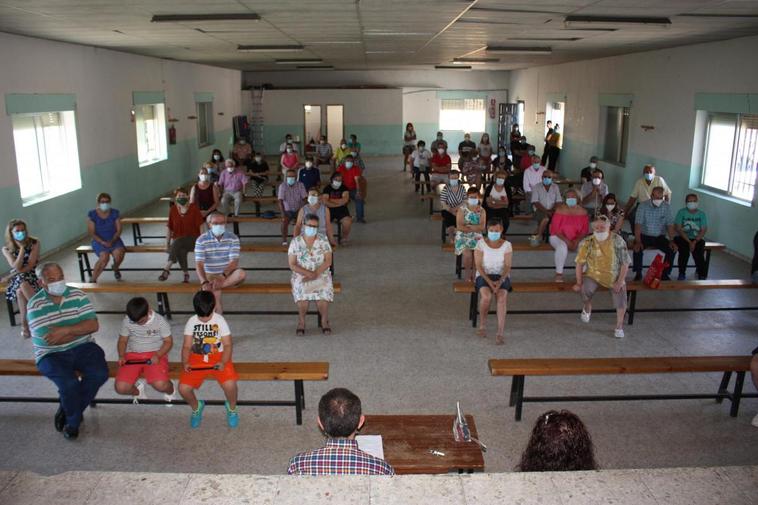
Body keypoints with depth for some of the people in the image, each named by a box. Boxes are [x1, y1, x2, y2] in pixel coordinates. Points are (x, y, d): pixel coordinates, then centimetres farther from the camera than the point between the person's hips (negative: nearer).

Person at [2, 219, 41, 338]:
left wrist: (11, 276, -14)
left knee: (20, 291, -33)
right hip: (16, 279, 1)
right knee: (21, 285, -35)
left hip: (33, 276, -1)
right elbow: (16, 267, -12)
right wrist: (22, 248, -14)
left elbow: (30, 265, -9)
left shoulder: (34, 243, -3)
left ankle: (24, 324, -24)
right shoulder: (6, 249, 1)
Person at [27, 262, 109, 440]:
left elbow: (94, 325, -9)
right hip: (51, 354, -3)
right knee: (69, 382, -29)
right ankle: (73, 420, 4)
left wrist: (65, 330, -21)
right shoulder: (35, 305, -8)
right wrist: (82, 328, -9)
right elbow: (49, 339, -17)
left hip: (83, 347, 3)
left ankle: (68, 409, 4)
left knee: (100, 374, -24)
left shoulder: (78, 295, 0)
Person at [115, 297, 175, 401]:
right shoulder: (126, 321, -2)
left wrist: (158, 355, -20)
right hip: (133, 356, 3)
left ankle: (169, 390, 13)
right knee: (120, 387, -18)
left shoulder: (160, 321, -9)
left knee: (160, 385, -28)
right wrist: (121, 356, -10)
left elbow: (168, 341, -3)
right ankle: (137, 390, 20)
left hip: (155, 355, -3)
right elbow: (122, 341, 10)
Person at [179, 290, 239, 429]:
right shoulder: (191, 322, 0)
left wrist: (223, 362, -24)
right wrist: (185, 363, -17)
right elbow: (187, 346, 2)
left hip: (218, 358, -2)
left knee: (230, 384, -28)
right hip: (196, 359, 2)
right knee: (183, 388, -19)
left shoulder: (220, 320, -5)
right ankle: (196, 407, 17)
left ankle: (231, 408, 7)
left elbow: (227, 345, -7)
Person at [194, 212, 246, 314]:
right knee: (215, 291, -28)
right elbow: (199, 264, -14)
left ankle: (212, 287, -26)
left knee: (241, 274, -31)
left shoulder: (233, 238, -6)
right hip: (210, 275, 0)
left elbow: (234, 261, -14)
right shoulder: (201, 240, -7)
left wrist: (222, 276, -31)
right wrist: (204, 282, -31)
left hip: (228, 274, 1)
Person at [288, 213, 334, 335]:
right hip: (301, 275, 0)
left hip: (321, 274, 1)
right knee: (302, 294, -30)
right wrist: (308, 273, -18)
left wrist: (316, 273, -17)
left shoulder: (323, 240, 1)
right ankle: (301, 322, -3)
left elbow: (328, 261, -4)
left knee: (323, 293, -29)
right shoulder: (296, 241, -1)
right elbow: (292, 265, -4)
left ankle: (324, 321, 0)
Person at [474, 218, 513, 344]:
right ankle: (482, 324, -7)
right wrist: (489, 281, -21)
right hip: (484, 276, -1)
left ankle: (501, 332, -34)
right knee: (486, 296, -32)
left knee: (501, 297, -30)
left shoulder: (507, 245, 0)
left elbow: (507, 266, -5)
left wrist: (500, 281, -22)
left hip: (502, 276, 1)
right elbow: (479, 266, -8)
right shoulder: (481, 244, -3)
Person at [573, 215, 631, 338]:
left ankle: (619, 326, 7)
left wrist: (620, 282, -15)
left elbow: (625, 263, -9)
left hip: (614, 276, 0)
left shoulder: (618, 241, -12)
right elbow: (580, 263, -6)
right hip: (593, 274, 0)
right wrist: (579, 282, -11)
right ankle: (587, 308, 7)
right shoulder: (587, 243, -10)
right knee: (586, 290, -30)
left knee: (621, 300, -19)